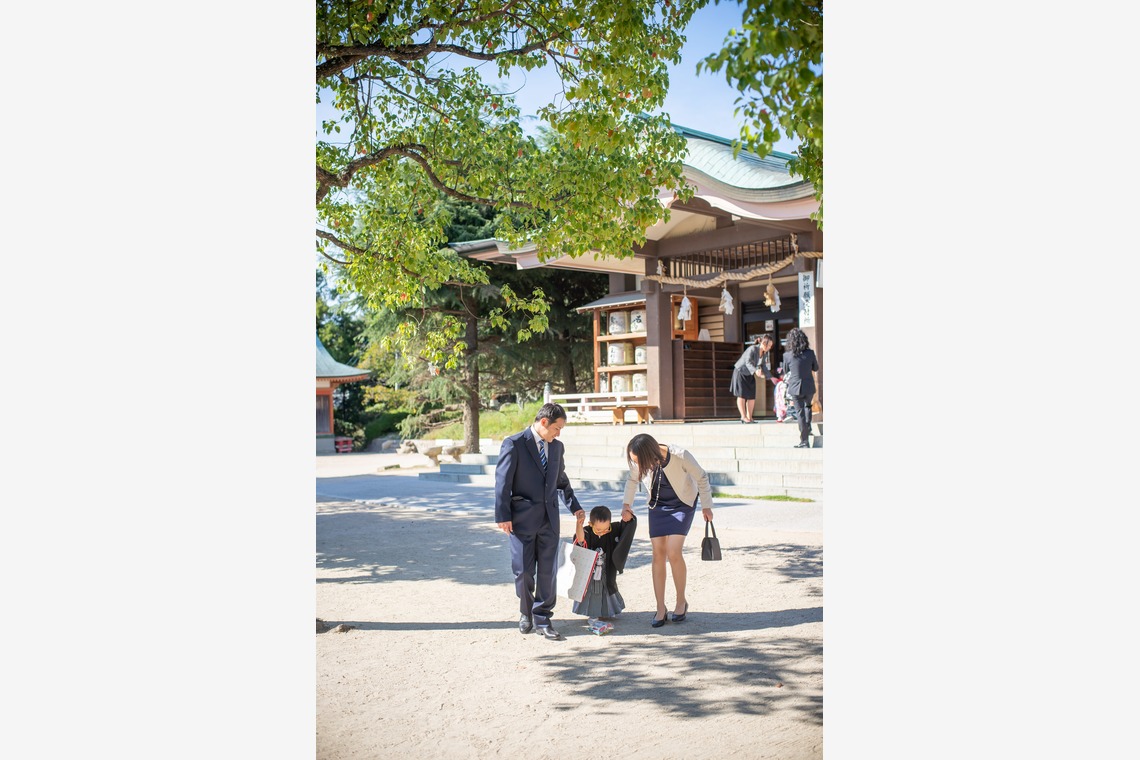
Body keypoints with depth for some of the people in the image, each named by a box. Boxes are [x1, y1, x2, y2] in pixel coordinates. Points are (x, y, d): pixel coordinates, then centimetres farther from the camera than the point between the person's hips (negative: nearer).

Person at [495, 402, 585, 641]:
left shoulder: (556, 446, 10)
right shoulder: (514, 444, -8)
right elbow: (502, 481, -8)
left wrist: (574, 506, 19)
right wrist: (503, 516, -11)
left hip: (549, 518, 4)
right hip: (523, 518, -4)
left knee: (547, 571, 3)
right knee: (523, 570, 5)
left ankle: (542, 619, 12)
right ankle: (526, 613, 27)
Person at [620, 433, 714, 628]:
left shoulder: (680, 456, -32)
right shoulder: (639, 461, -21)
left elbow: (701, 477, -13)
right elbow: (632, 479, 3)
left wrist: (706, 506, -4)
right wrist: (626, 503, -5)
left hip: (682, 505, -4)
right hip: (657, 506, 4)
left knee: (673, 553, -15)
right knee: (658, 554, -3)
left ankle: (681, 601, 6)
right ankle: (661, 609, 5)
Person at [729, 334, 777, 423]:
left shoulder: (764, 353, -3)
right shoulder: (752, 349, -26)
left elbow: (764, 367, 3)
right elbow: (748, 362, -37)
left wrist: (771, 377, -6)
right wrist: (755, 371, -54)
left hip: (750, 375, 7)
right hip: (740, 372, -7)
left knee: (752, 396, 3)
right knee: (742, 395, -4)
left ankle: (749, 417, 11)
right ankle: (743, 416, 2)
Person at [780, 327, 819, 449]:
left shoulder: (787, 355, -12)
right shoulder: (810, 353, -7)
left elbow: (785, 371, 4)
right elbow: (816, 368, 8)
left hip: (795, 388, -2)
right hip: (809, 387, 2)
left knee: (800, 412, 3)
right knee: (807, 406, 30)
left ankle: (804, 441, 3)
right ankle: (808, 428, 20)